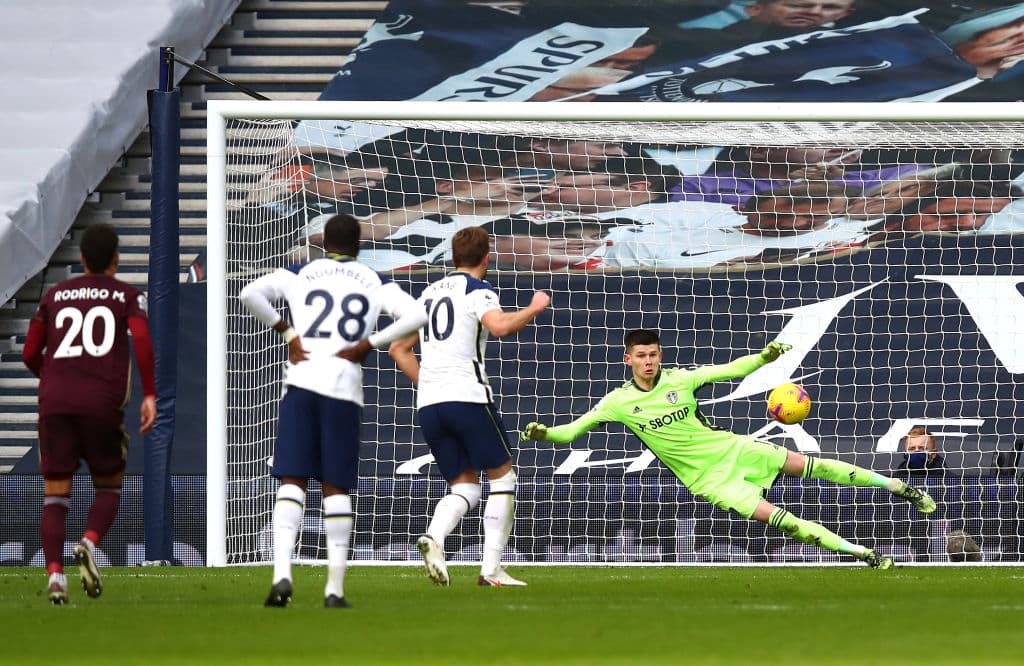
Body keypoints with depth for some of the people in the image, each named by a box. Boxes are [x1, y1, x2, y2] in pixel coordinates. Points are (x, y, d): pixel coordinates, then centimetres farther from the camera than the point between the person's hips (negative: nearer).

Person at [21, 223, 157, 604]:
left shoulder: (55, 296, 17)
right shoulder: (127, 296, 10)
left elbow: (30, 355, 16)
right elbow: (142, 340, -9)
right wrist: (150, 395, -8)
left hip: (54, 402, 2)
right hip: (102, 404, -2)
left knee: (55, 497, 5)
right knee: (109, 489, 16)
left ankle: (54, 573, -17)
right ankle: (89, 544, -14)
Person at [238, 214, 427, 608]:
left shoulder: (299, 275, 10)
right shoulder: (374, 283, 11)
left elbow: (250, 294, -4)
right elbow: (416, 316, -3)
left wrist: (286, 332, 3)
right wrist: (368, 344, 1)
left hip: (301, 382, 0)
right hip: (345, 387, 0)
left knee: (292, 481, 0)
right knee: (336, 487, 6)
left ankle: (282, 573, -18)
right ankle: (335, 587, 5)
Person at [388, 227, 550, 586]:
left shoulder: (429, 293, 20)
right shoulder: (478, 290, 0)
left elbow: (399, 348, 25)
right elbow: (499, 326, -21)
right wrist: (533, 309, -5)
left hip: (428, 404, 6)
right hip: (468, 396, -6)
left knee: (465, 486, 11)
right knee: (503, 477, 7)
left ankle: (434, 536, -19)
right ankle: (491, 569, -1)